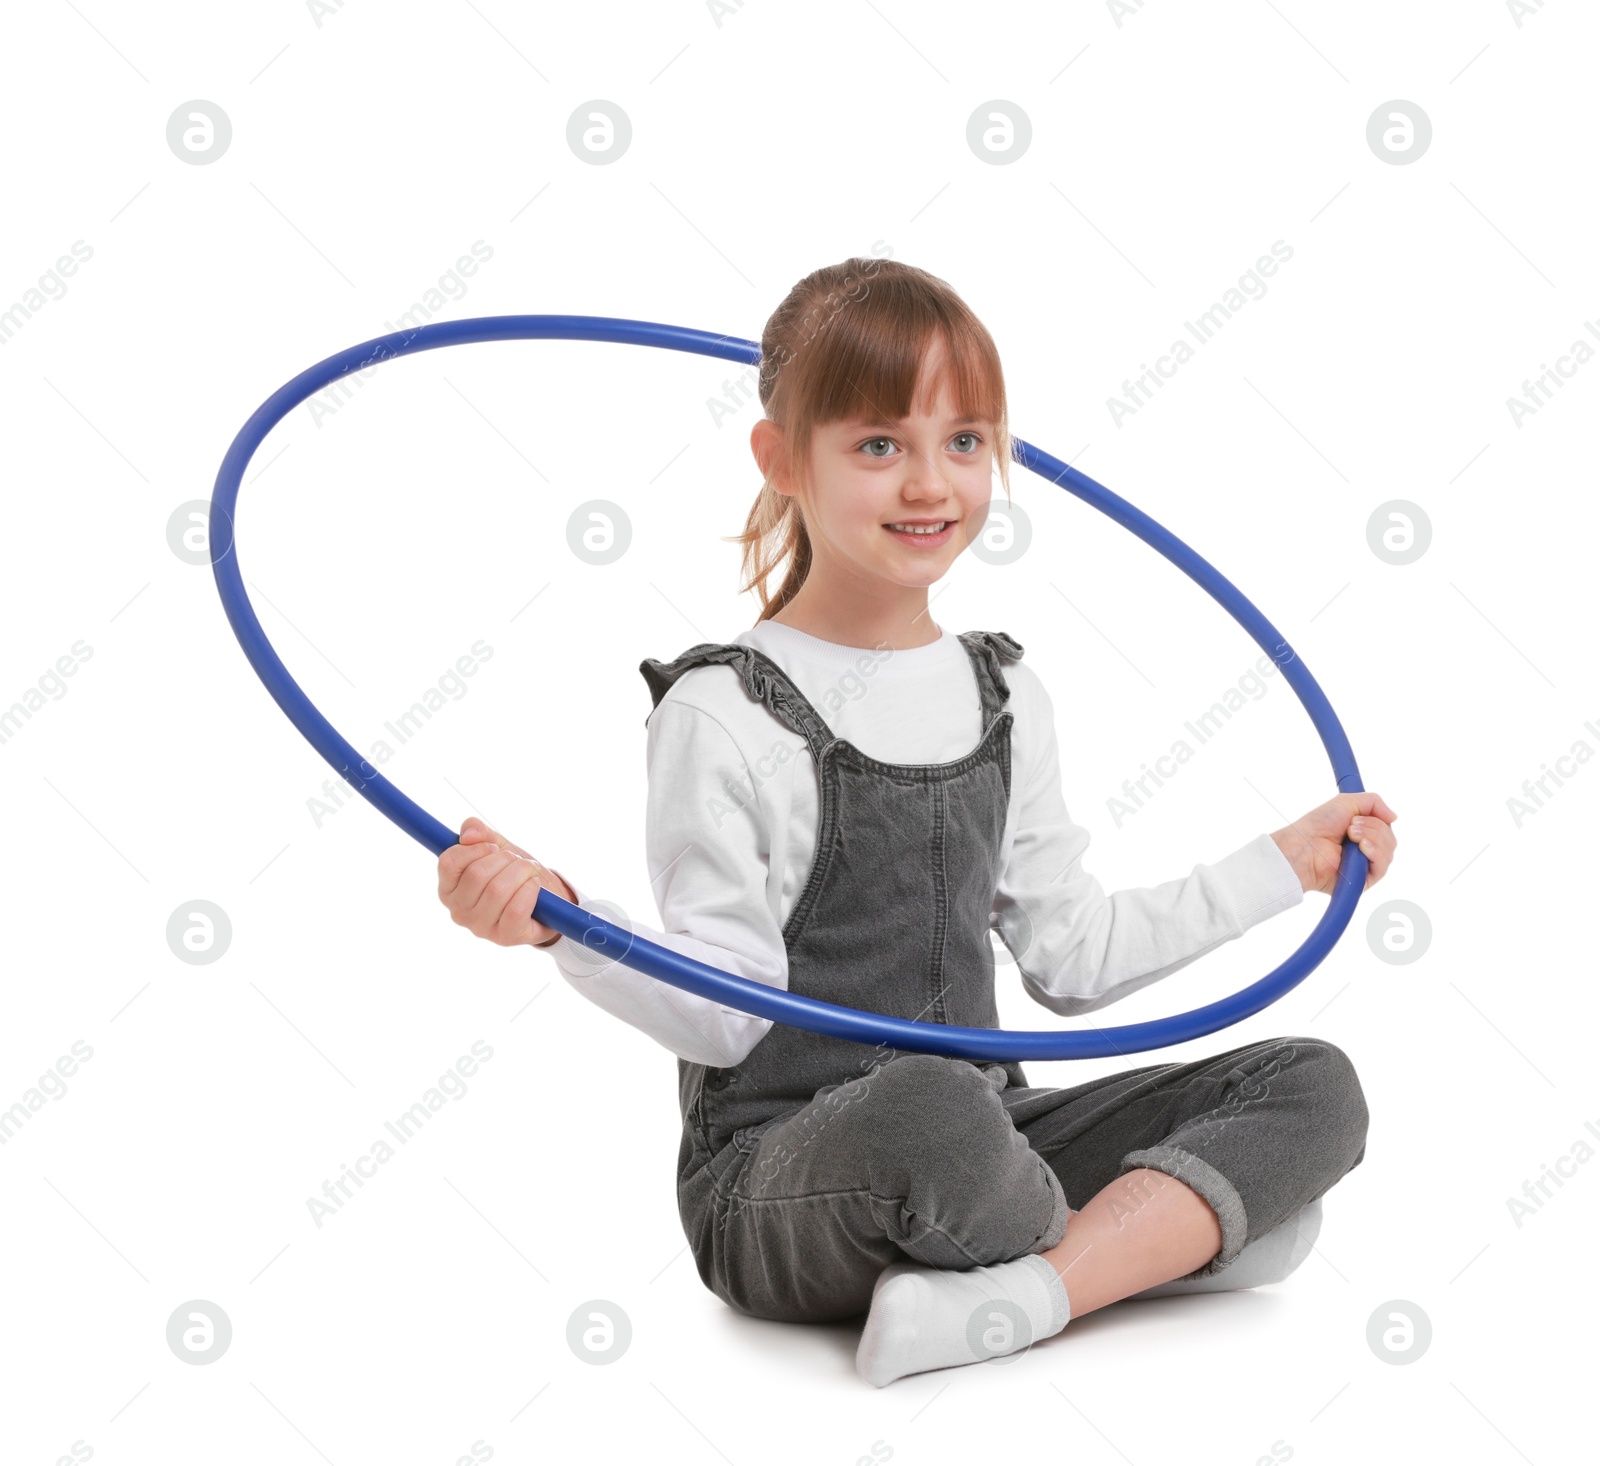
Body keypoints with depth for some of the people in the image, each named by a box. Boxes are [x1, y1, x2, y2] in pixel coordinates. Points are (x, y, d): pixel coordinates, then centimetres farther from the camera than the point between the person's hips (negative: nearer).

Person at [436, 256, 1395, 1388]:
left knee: (1313, 1086, -8)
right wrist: (562, 921, -31)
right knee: (928, 1101, -40)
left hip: (982, 1150, 7)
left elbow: (1072, 956, 14)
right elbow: (728, 1009, -14)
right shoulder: (726, 715, -10)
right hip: (776, 1176, -6)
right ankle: (1164, 1237, -10)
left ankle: (1012, 1296, -25)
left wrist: (1286, 863, 18)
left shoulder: (1005, 697, 10)